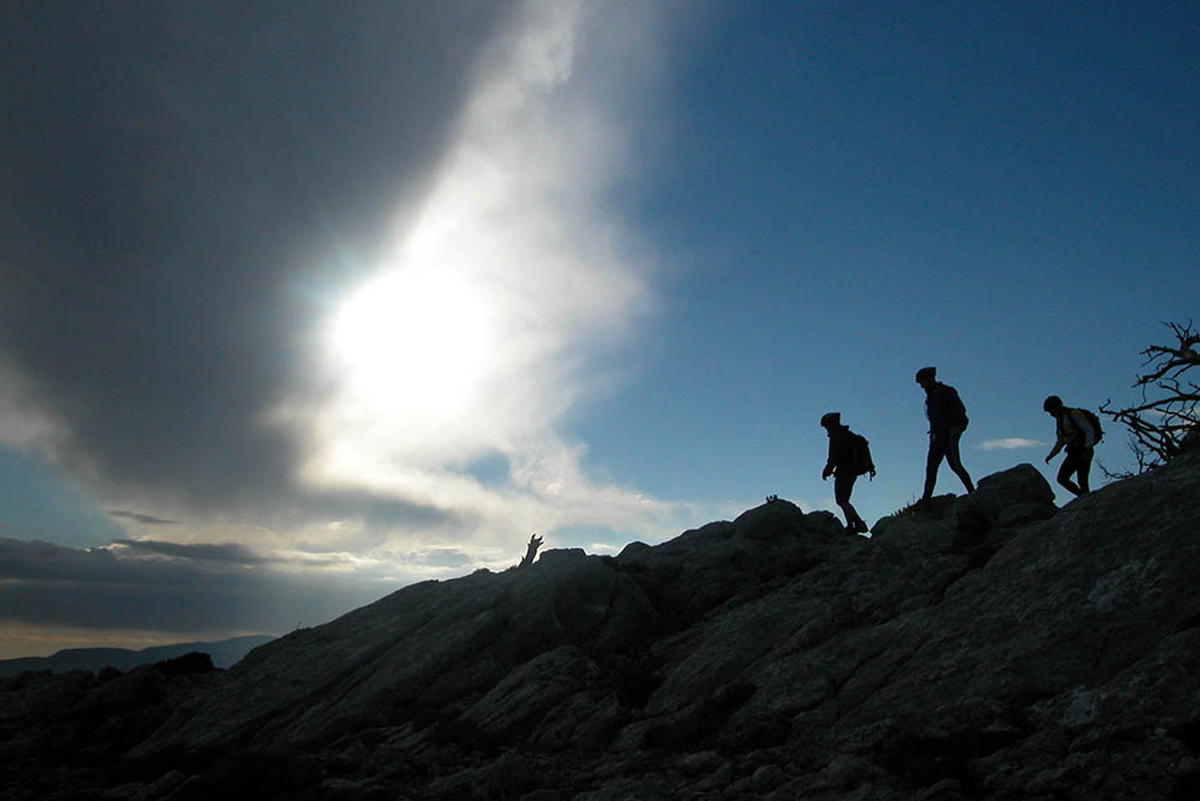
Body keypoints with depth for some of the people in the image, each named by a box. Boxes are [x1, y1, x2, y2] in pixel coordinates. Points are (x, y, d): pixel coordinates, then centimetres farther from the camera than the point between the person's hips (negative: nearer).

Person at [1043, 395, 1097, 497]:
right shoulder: (1059, 420, 17)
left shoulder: (1074, 414, -9)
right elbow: (1060, 441, 23)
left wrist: (1087, 449, -26)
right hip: (1074, 453, 8)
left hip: (1083, 452, -8)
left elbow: (1090, 430, -16)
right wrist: (1051, 455, 11)